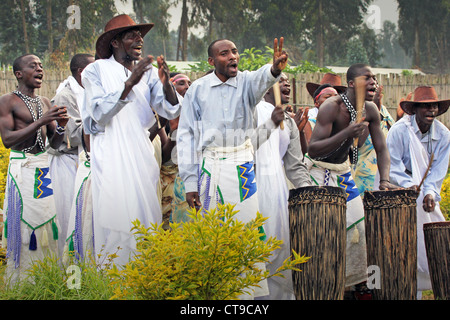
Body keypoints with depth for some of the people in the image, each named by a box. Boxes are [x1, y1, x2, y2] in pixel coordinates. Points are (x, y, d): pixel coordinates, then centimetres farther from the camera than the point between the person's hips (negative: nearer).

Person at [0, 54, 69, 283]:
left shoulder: (45, 103, 16)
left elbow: (55, 144, 16)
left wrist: (60, 126, -6)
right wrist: (40, 122, -19)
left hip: (44, 167, 6)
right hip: (21, 167, -6)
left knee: (47, 220, 3)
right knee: (24, 222, -7)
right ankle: (21, 281, -2)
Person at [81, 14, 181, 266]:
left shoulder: (148, 72, 10)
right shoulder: (96, 71, 0)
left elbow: (171, 111, 3)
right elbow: (100, 113, -13)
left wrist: (166, 84, -17)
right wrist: (129, 83, -22)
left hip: (142, 155, 4)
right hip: (111, 157, -4)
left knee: (146, 215, -1)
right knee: (116, 219, -7)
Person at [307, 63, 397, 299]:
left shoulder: (370, 110, -5)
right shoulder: (331, 107, -26)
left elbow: (381, 149, 2)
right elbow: (312, 150, -32)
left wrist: (384, 180, -13)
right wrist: (346, 133, -42)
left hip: (343, 170, 7)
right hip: (319, 171, -7)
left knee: (358, 224, 5)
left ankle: (359, 284, 16)